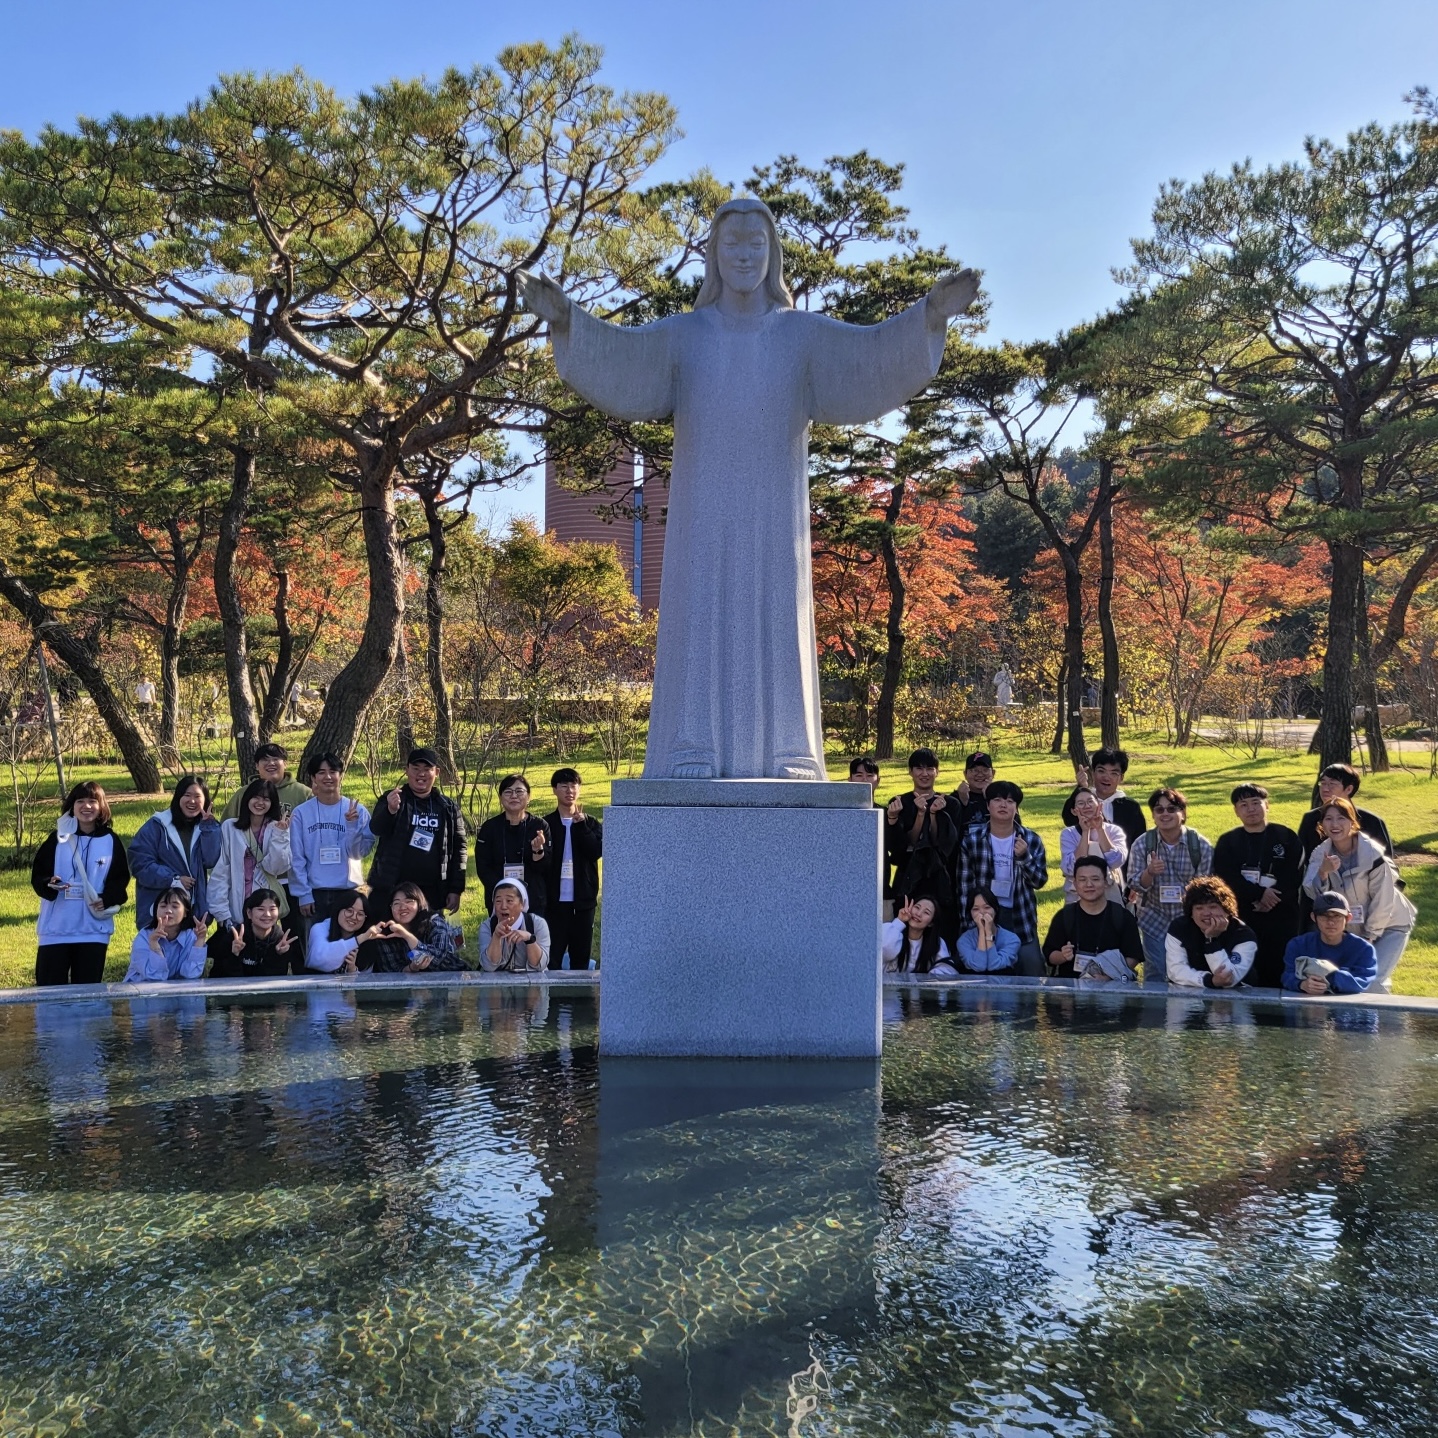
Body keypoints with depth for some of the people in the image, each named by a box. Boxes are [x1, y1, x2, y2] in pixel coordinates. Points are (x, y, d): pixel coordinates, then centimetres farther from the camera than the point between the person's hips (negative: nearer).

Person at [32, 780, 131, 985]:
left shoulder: (110, 841, 4)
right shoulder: (58, 838, 3)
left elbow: (121, 878, 5)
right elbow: (37, 875, 2)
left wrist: (107, 899, -12)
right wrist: (50, 884, -19)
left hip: (94, 927, 0)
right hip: (56, 926, 0)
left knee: (88, 985, 6)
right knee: (50, 985, 1)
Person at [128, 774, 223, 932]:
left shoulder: (208, 827, 8)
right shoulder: (157, 825, -3)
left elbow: (211, 861, -8)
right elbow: (139, 862, -10)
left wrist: (208, 825, -14)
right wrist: (174, 880, -15)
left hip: (195, 910, 3)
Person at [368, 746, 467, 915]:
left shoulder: (448, 807, 8)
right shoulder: (393, 800, 3)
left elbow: (459, 847, 7)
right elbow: (376, 829, -14)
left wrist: (456, 889, 1)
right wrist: (390, 810, -36)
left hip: (432, 893, 1)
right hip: (390, 890, -1)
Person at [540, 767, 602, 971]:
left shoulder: (591, 823, 8)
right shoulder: (546, 824, 4)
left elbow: (597, 851, -9)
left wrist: (580, 824, -15)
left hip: (583, 900, 1)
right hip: (555, 900, -1)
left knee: (582, 958, 6)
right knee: (552, 958, -2)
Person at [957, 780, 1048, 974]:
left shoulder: (1031, 840, -1)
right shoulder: (971, 840, -3)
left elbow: (1040, 881, -3)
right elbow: (964, 884, 1)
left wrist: (1024, 857, -20)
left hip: (1021, 918, 1)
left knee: (1032, 973, 3)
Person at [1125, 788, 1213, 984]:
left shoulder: (1201, 845, -11)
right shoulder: (1141, 844, -8)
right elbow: (1135, 885, -8)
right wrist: (1149, 872, -28)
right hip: (1155, 922, 1)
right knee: (1155, 976, 8)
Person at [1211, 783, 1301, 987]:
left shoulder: (1286, 837, 7)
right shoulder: (1227, 842, 9)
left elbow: (1293, 878, -3)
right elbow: (1226, 878, -4)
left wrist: (1272, 898, -17)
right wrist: (1260, 893, -16)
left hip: (1281, 920, -1)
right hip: (1240, 919, 1)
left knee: (1278, 977, 0)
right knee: (1244, 979, 0)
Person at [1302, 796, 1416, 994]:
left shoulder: (1372, 853, -23)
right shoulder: (1321, 854, -8)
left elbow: (1383, 901, -18)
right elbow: (1312, 892, -20)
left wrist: (1369, 937, -12)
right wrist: (1323, 872, -40)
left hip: (1388, 925, -5)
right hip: (1351, 929, 5)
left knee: (1373, 982, -18)